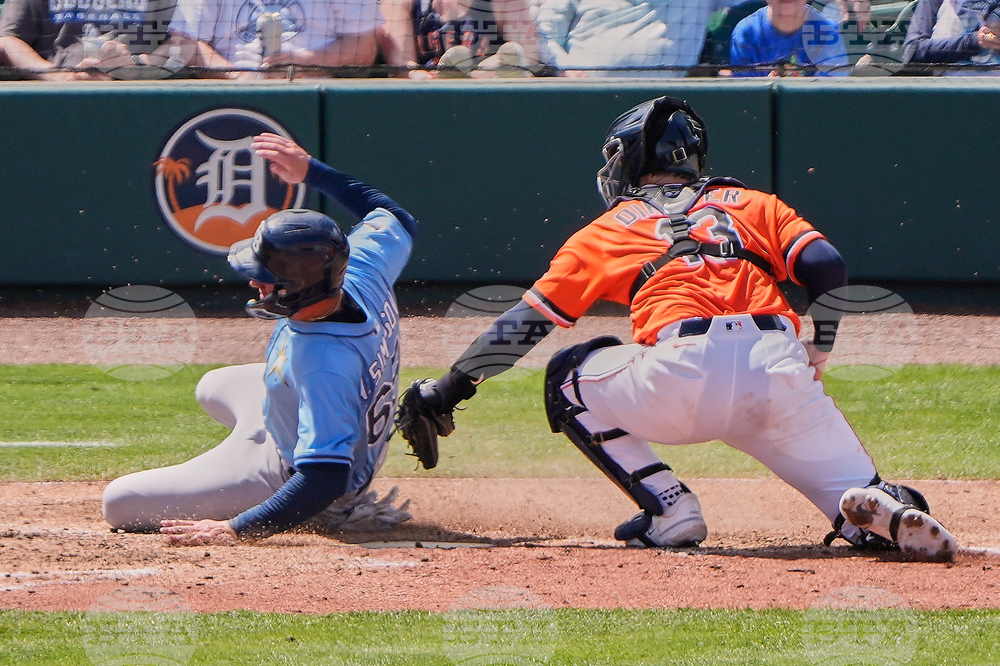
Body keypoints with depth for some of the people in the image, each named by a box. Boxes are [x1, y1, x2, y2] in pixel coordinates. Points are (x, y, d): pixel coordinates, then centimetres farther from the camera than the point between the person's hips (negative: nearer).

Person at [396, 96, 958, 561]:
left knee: (569, 379, 26)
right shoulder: (752, 204, 29)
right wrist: (817, 357, 26)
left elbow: (527, 322, 24)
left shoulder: (610, 229, 25)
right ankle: (891, 511, -25)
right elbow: (826, 266, 13)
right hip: (780, 373, 2)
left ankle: (669, 506, 9)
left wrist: (448, 390, 32)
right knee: (864, 508, 13)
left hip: (680, 378, -2)